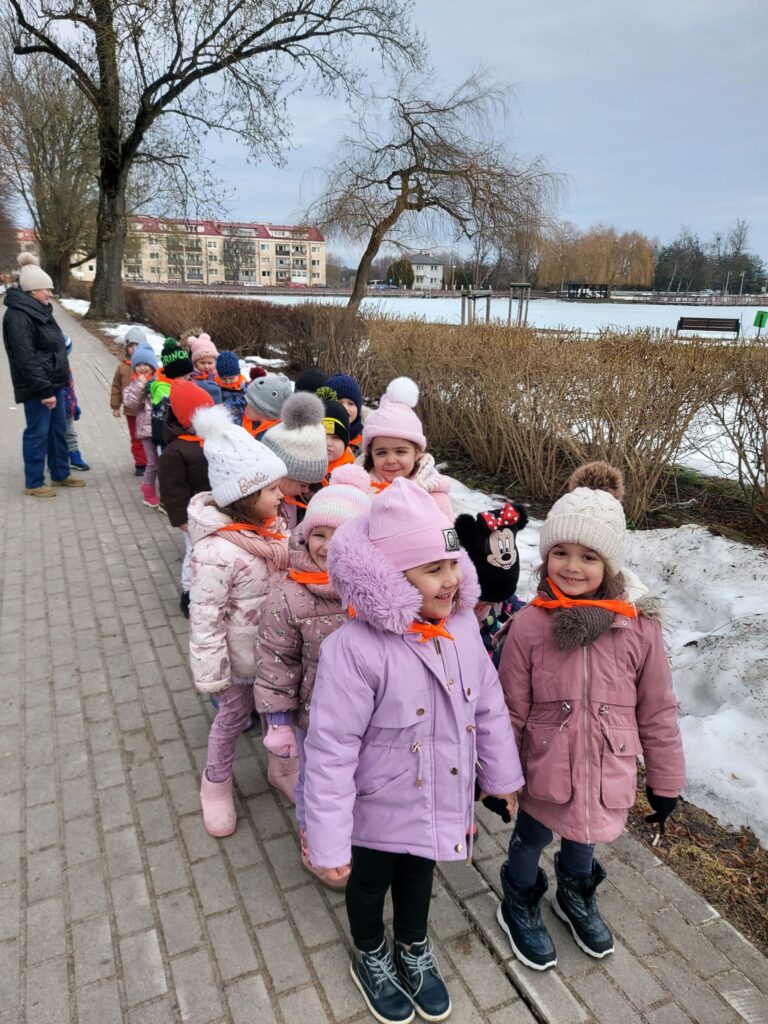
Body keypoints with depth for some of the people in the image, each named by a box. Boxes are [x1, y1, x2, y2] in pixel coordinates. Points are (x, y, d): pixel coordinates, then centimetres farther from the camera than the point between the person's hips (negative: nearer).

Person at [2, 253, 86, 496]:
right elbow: (26, 359, -22)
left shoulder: (39, 311, 14)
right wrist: (44, 389, -25)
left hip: (54, 382, 9)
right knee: (37, 433, -1)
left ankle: (61, 474, 29)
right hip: (37, 388, -9)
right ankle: (33, 483, 11)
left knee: (58, 431, 16)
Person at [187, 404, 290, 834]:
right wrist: (211, 674, -17)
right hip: (246, 656, -6)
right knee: (234, 714, 17)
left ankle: (285, 767, 49)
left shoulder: (273, 527, -7)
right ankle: (216, 783, 44)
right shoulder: (216, 552, -31)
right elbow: (206, 619, -24)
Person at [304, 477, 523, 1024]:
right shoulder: (354, 649, -34)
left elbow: (488, 707, -1)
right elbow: (331, 751, -26)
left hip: (441, 804, 5)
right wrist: (328, 842, -20)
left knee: (419, 877, 31)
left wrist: (502, 774, 10)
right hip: (379, 810, -4)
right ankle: (371, 958, 58)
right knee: (369, 886, 26)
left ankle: (414, 950, 62)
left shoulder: (462, 623, -15)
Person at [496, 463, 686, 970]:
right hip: (545, 773, -2)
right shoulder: (529, 625, -19)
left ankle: (576, 899, 59)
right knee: (531, 839, 21)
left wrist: (666, 780, 5)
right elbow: (511, 712, -9)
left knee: (582, 838, 27)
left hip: (605, 775, 2)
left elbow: (657, 711, -4)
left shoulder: (638, 627, -16)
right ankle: (520, 907, 52)